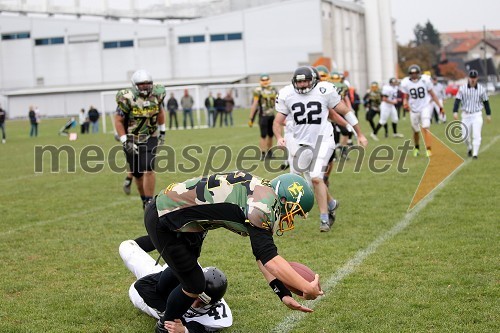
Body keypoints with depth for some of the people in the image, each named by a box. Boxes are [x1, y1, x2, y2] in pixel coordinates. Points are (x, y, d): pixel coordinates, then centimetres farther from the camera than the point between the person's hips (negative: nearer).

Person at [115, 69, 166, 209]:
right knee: (137, 173, 6)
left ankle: (149, 202, -6)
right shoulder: (127, 99, -18)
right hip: (132, 139, -1)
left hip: (150, 138, 1)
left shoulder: (156, 94, -6)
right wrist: (125, 142, -16)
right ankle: (144, 199, 28)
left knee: (148, 170, -14)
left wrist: (162, 132, 16)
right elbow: (118, 121, -11)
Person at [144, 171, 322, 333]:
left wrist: (284, 293, 2)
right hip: (164, 222, -10)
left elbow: (262, 255, 7)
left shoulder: (260, 191, 5)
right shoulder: (263, 205, -25)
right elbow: (270, 259, -29)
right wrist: (307, 288, -24)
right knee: (194, 285, 1)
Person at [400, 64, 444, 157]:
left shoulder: (425, 80, -9)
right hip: (414, 109, 2)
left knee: (426, 128, -18)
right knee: (416, 131, 13)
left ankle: (428, 149, -19)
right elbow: (406, 97, 5)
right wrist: (405, 103, -18)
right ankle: (416, 148, 38)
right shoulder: (405, 83, -7)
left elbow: (432, 94, 0)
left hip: (425, 107, -2)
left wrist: (439, 105, 0)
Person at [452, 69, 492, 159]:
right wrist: (455, 112, -19)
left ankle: (475, 154, -4)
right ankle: (469, 148, 34)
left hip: (477, 115, -1)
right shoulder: (462, 88, -4)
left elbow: (486, 102, 8)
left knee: (476, 135, -10)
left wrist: (488, 114, 12)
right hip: (466, 115, 1)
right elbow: (457, 100, -6)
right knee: (465, 136, 5)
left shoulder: (481, 89, -2)